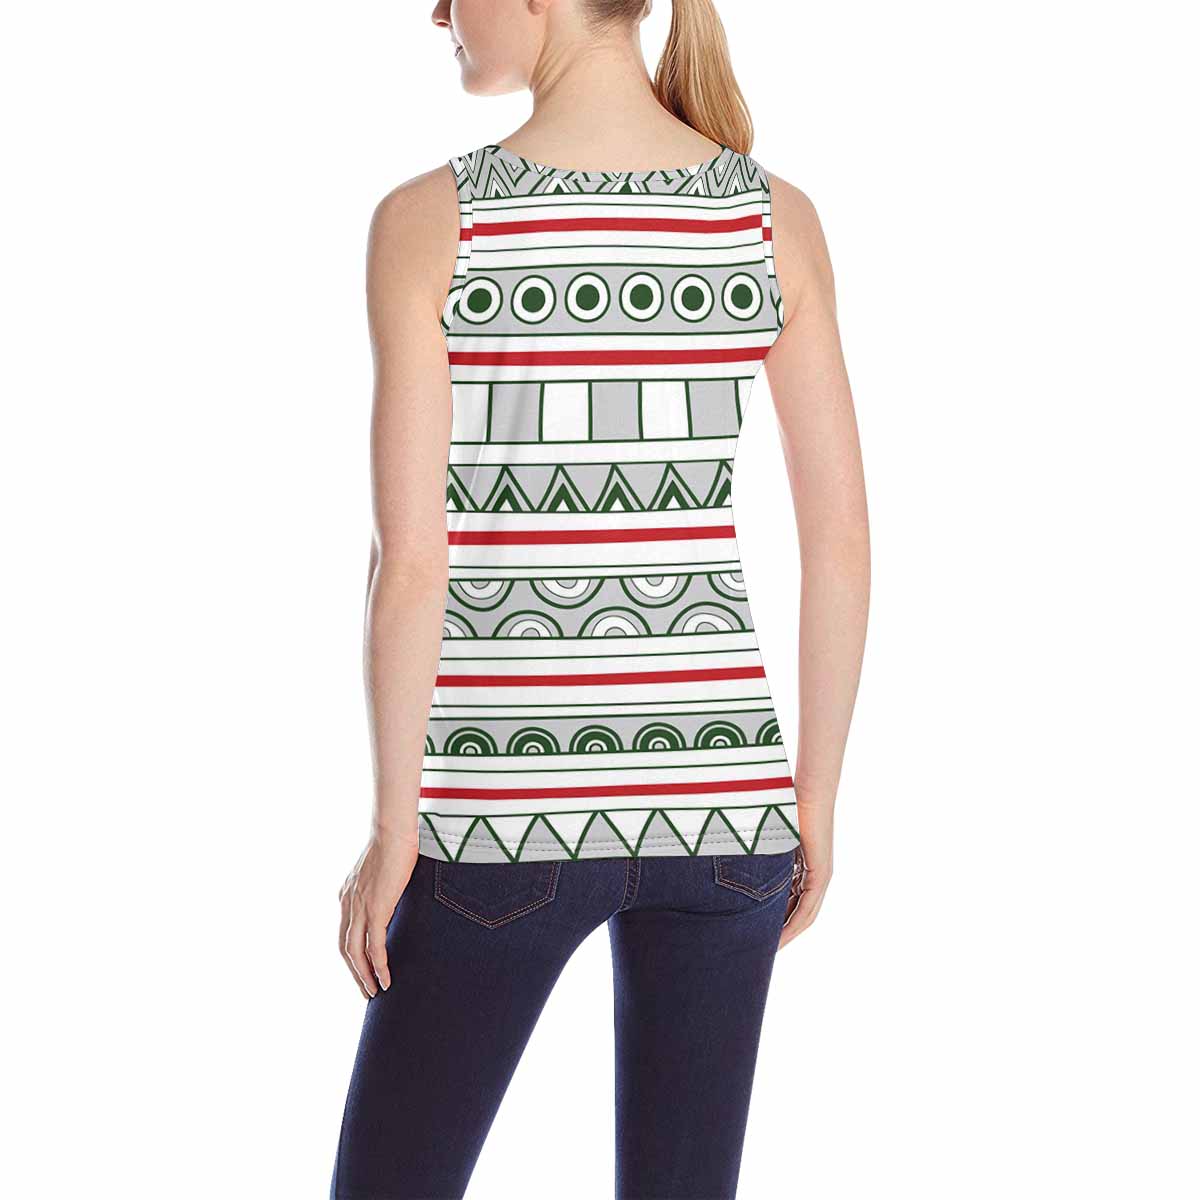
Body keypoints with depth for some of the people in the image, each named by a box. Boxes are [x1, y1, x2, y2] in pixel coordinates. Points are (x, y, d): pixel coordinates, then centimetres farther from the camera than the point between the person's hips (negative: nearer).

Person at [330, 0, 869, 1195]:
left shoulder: (427, 223, -11)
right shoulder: (777, 217, -1)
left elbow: (408, 560, -14)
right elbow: (840, 538, 0)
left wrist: (392, 828, -4)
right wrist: (817, 795, 10)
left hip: (510, 807, -3)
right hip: (715, 783, 3)